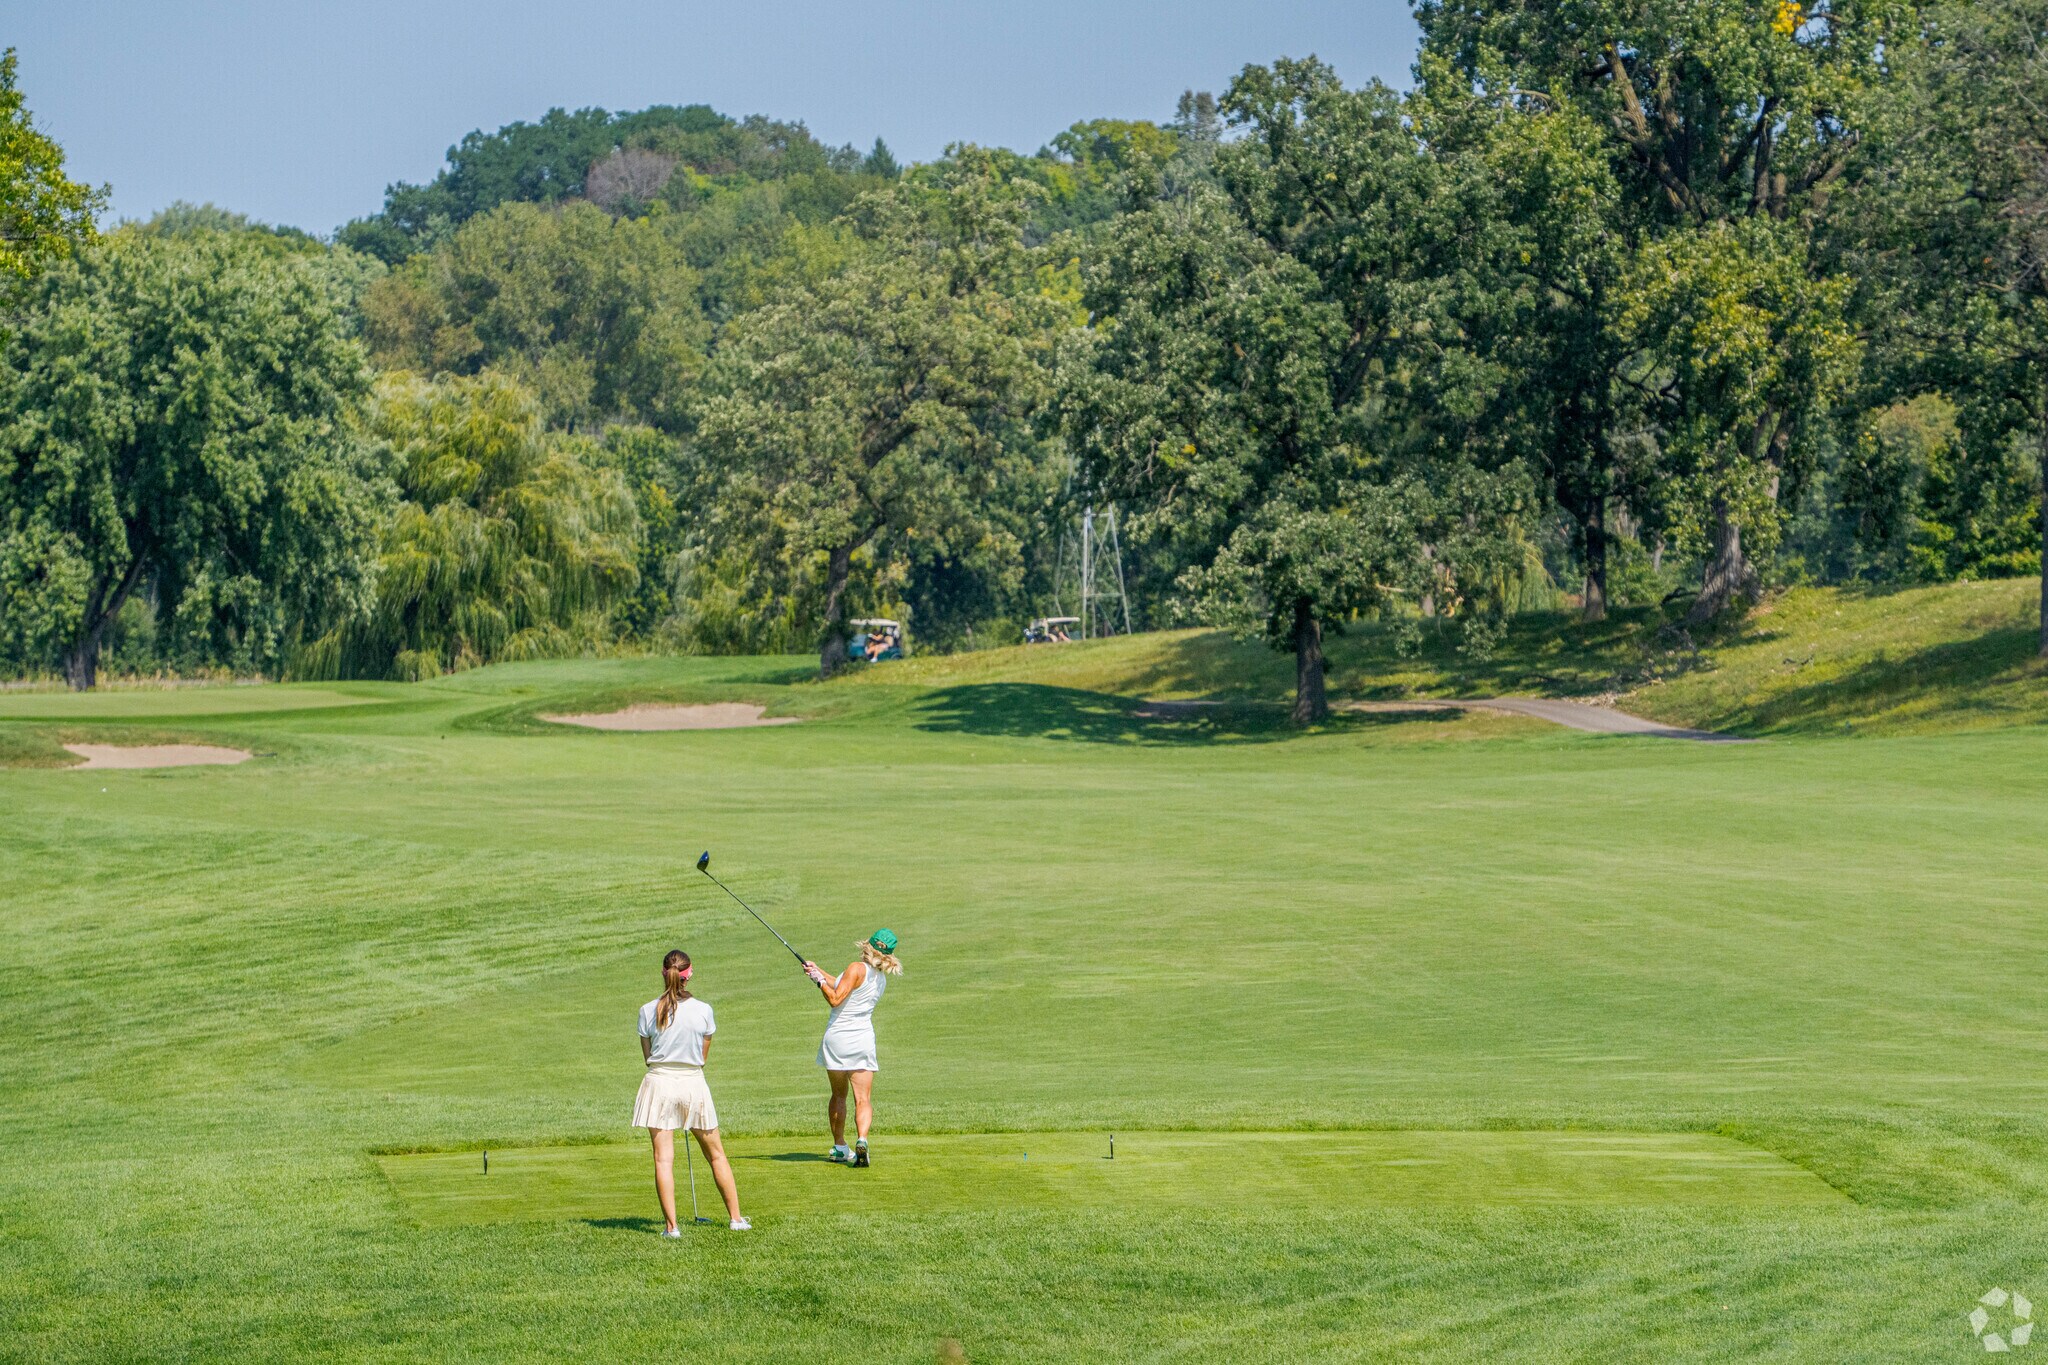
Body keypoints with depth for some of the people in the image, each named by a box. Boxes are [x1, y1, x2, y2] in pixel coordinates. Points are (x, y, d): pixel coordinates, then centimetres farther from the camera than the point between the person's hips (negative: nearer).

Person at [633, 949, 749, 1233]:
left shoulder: (648, 1011, -5)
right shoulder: (703, 1010, -4)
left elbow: (647, 1055, 4)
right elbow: (703, 1056, 5)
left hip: (659, 1082, -1)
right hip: (694, 1084, 1)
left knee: (663, 1159, 0)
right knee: (716, 1154, 13)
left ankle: (671, 1226, -6)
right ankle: (736, 1218, 18)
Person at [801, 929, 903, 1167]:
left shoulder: (857, 968, -12)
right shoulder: (882, 979, 10)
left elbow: (835, 999, -17)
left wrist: (820, 980, -4)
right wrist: (819, 972, 18)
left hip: (838, 1037, -3)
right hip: (863, 1038, 3)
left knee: (839, 1094, 13)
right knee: (863, 1099, -2)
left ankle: (840, 1147, 18)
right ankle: (862, 1139, -26)